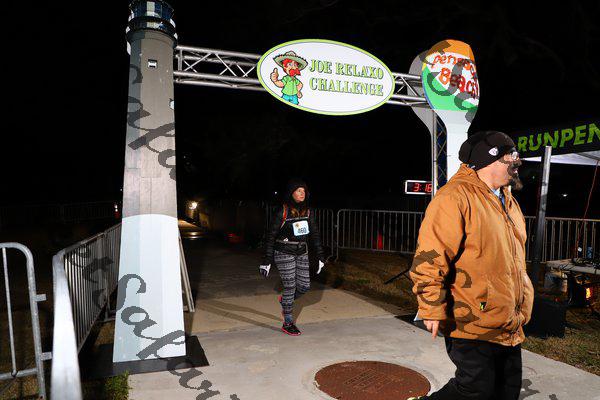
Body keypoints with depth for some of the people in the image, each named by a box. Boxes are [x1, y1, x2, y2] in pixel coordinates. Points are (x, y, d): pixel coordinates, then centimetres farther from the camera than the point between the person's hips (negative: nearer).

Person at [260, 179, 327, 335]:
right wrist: (267, 261, -12)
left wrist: (320, 256, 8)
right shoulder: (281, 212, -13)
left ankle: (285, 301, 37)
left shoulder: (308, 211, 3)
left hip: (301, 253, 6)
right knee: (290, 287, -1)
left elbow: (315, 234, 10)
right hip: (284, 254, -6)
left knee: (305, 286, 6)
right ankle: (287, 323, 17)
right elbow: (271, 236, -10)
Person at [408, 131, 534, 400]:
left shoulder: (508, 201, 14)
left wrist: (520, 308, 28)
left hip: (509, 328, 9)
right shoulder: (455, 197, -17)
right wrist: (433, 310, -22)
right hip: (471, 326, -9)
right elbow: (430, 258, -22)